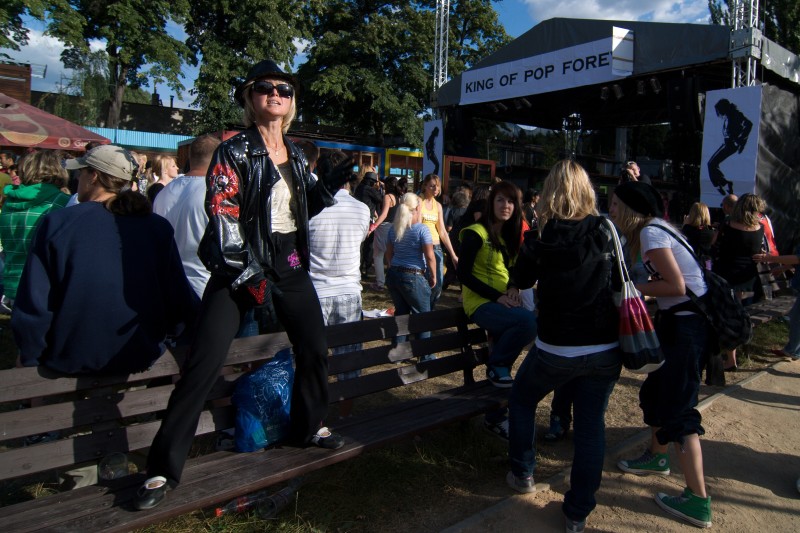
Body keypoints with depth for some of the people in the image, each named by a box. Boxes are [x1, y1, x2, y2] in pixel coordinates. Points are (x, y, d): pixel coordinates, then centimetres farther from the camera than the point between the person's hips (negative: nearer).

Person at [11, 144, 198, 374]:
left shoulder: (56, 223, -12)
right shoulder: (159, 227, -8)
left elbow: (32, 309, -11)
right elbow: (181, 304, -6)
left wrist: (30, 357, 5)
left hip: (71, 362, -1)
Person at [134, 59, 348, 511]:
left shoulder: (296, 156, 13)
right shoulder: (234, 152, -5)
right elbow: (222, 216, -14)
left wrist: (334, 184, 7)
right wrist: (244, 273, -20)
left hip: (290, 265, 7)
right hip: (242, 269, -6)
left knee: (315, 347, 13)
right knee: (205, 363, -12)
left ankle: (308, 426, 37)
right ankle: (164, 468, 1)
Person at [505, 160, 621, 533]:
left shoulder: (540, 242, -11)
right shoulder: (606, 232, -4)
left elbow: (519, 281, 5)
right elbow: (621, 281, 12)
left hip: (557, 350, -2)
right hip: (606, 349, 3)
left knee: (521, 400, 23)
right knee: (591, 423, 13)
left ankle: (522, 474, 33)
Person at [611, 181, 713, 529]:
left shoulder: (650, 233, -15)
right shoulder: (652, 229, 12)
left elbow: (676, 285, -21)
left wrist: (630, 287, -14)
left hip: (686, 323, -10)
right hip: (677, 319, 10)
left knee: (678, 408, -6)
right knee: (655, 391, 22)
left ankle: (698, 502, 3)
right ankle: (656, 457, 42)